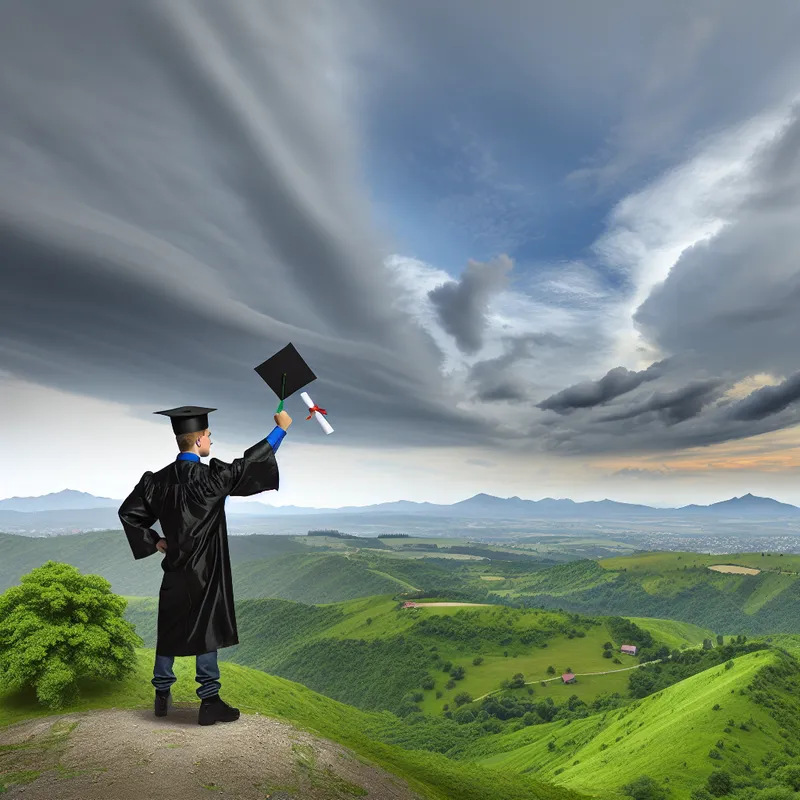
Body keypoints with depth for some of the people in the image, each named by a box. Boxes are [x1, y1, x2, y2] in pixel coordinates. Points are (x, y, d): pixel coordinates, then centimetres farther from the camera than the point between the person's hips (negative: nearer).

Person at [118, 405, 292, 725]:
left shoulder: (159, 480, 0)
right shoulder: (209, 477, -19)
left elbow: (128, 512, 6)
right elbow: (247, 465, -14)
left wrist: (153, 541, 11)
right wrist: (280, 428, -7)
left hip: (174, 567, 6)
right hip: (204, 571, -6)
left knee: (169, 631, 18)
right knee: (206, 631, 4)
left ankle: (162, 695, 32)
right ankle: (209, 701, 10)